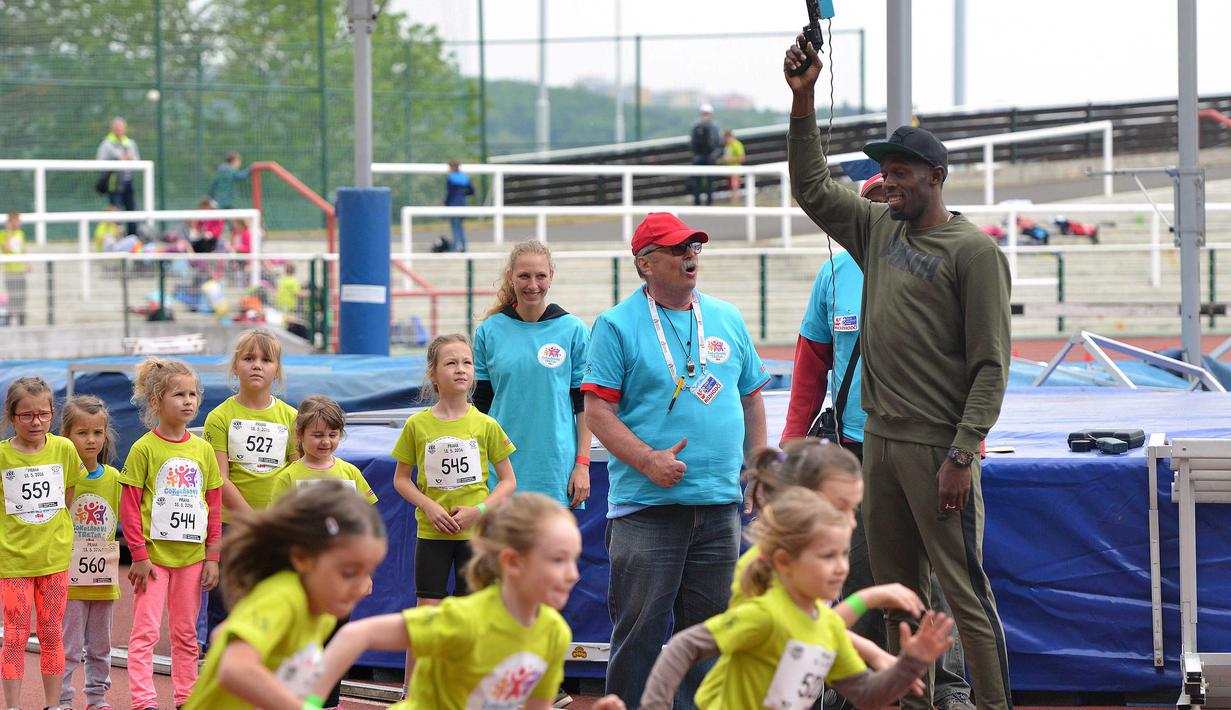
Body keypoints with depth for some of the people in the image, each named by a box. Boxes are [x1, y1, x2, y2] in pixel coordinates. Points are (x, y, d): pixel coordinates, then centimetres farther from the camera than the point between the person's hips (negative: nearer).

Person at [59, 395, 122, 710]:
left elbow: (126, 518, 11)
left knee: (100, 645, 15)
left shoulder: (113, 477, 5)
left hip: (103, 577, 5)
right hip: (70, 576, -5)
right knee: (68, 646, -1)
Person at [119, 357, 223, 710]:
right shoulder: (144, 449, -6)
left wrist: (213, 556, 6)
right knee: (145, 631, -5)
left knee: (186, 634, 11)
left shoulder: (203, 449, 7)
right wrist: (139, 555, -11)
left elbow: (215, 506, 10)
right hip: (153, 555, -4)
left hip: (191, 556, 4)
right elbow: (129, 506, -7)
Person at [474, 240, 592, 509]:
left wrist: (583, 464, -3)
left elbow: (584, 405, 2)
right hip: (502, 469, 1)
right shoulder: (489, 330, 5)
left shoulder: (573, 330, 1)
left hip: (556, 470, -1)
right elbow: (481, 404, 11)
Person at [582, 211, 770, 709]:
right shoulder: (617, 326, -1)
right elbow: (598, 411, -7)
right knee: (639, 628, -6)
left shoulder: (727, 320, 14)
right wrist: (649, 461, -18)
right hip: (646, 506, -5)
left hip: (720, 504, 5)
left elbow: (752, 399, 21)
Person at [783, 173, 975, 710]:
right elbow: (811, 365, 14)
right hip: (855, 451, 3)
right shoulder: (836, 273, 8)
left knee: (934, 576, -5)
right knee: (858, 575, 7)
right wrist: (792, 440, 9)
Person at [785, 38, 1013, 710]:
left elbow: (990, 365, -11)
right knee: (896, 592, 10)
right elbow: (812, 188, 21)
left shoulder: (974, 251, -8)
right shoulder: (878, 229, 13)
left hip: (937, 446, -7)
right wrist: (803, 103, 8)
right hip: (880, 439, 7)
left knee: (965, 592, -9)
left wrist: (962, 456, -18)